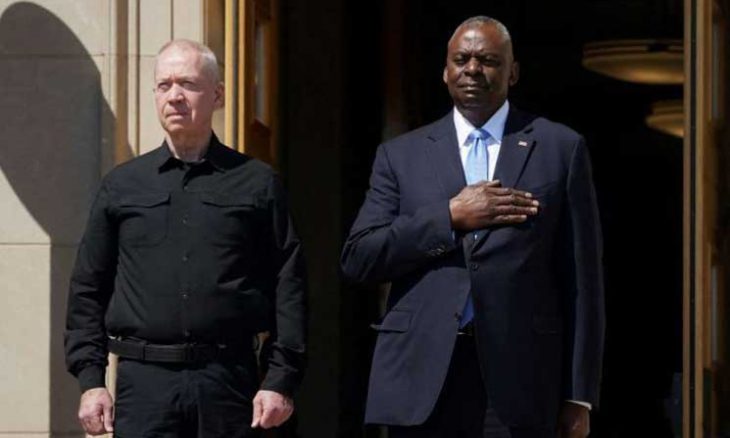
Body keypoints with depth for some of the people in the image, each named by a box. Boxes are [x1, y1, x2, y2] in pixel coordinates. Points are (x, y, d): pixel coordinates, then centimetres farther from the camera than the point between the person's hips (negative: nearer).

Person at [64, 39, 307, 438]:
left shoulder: (256, 183, 7)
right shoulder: (121, 185, 11)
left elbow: (288, 286, 3)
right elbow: (87, 289, 12)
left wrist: (281, 380, -4)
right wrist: (90, 379, 3)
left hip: (229, 380, 0)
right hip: (143, 379, 1)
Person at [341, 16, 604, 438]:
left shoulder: (560, 148, 8)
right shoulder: (401, 155, 13)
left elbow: (582, 280, 6)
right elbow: (357, 259, 3)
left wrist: (579, 395, 1)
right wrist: (450, 217, -8)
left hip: (517, 382, -1)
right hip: (420, 378, 1)